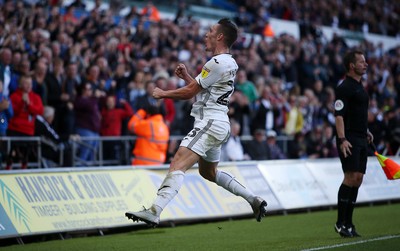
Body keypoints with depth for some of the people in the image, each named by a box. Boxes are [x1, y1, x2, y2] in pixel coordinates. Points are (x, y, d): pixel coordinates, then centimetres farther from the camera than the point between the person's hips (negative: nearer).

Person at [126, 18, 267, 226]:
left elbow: (190, 92, -9)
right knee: (209, 172, 27)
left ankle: (154, 211, -39)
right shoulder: (229, 63, 17)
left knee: (178, 165, -23)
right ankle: (254, 201, 28)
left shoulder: (218, 63, -13)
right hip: (218, 124, 11)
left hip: (210, 122, -11)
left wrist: (162, 93, 4)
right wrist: (186, 76, 14)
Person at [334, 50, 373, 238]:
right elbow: (339, 115, -17)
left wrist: (366, 131, 23)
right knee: (351, 177, -13)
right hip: (349, 140, -9)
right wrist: (342, 139, -25)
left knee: (358, 179, 6)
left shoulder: (359, 86, 18)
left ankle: (348, 223, 10)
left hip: (361, 140, 9)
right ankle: (340, 223, -8)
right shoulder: (344, 87, -11)